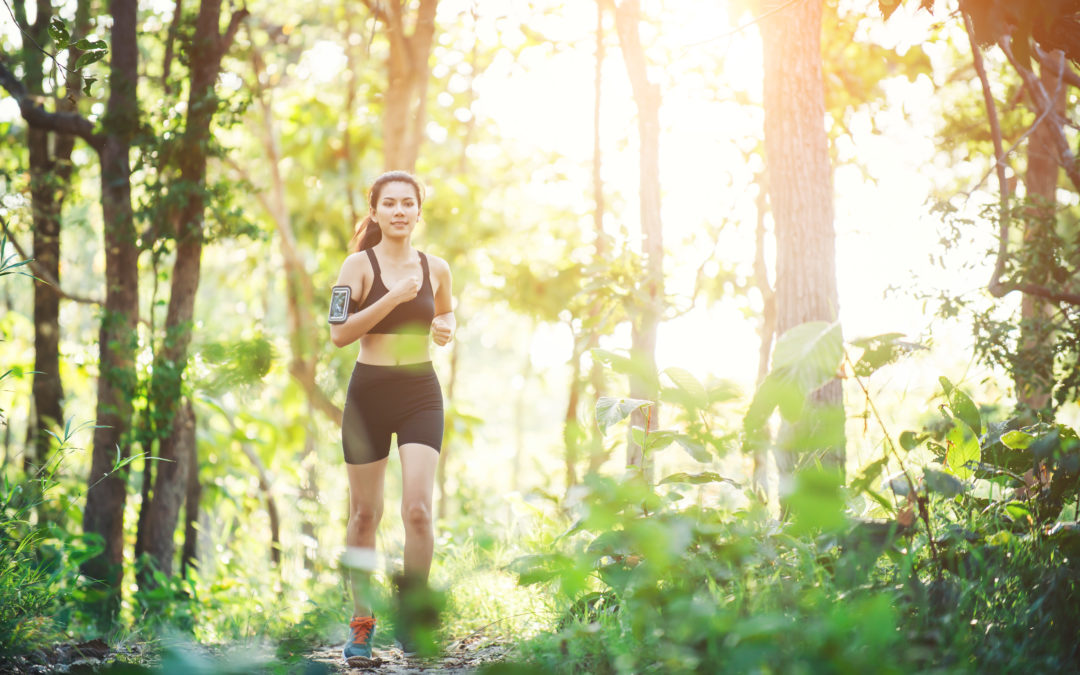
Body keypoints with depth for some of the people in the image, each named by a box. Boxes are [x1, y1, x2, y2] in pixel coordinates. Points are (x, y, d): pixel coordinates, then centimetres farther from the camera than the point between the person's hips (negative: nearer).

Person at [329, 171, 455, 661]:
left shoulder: (435, 269, 7)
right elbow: (339, 333, -13)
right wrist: (394, 298, -18)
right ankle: (361, 623, 21)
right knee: (365, 513, 6)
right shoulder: (360, 265, -3)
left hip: (420, 391, 1)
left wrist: (447, 328, 4)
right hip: (369, 391, -1)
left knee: (418, 508, -11)